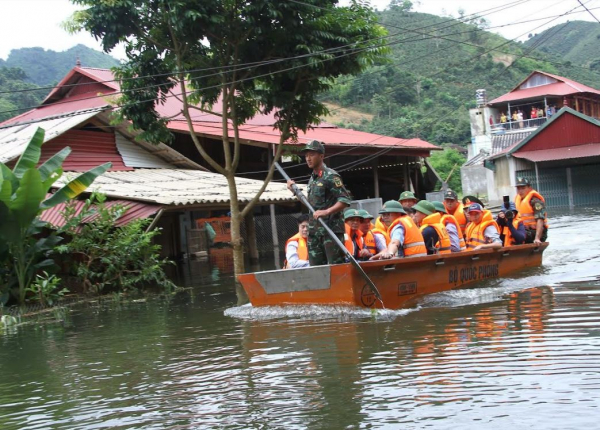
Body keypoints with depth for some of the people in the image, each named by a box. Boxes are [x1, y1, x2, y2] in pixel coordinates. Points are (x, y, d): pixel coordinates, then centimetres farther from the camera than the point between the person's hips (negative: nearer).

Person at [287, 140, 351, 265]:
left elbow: (345, 200, -16)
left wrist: (326, 211, -25)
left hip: (331, 228, -8)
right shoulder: (312, 179, 17)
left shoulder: (330, 176, -8)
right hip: (314, 231, 8)